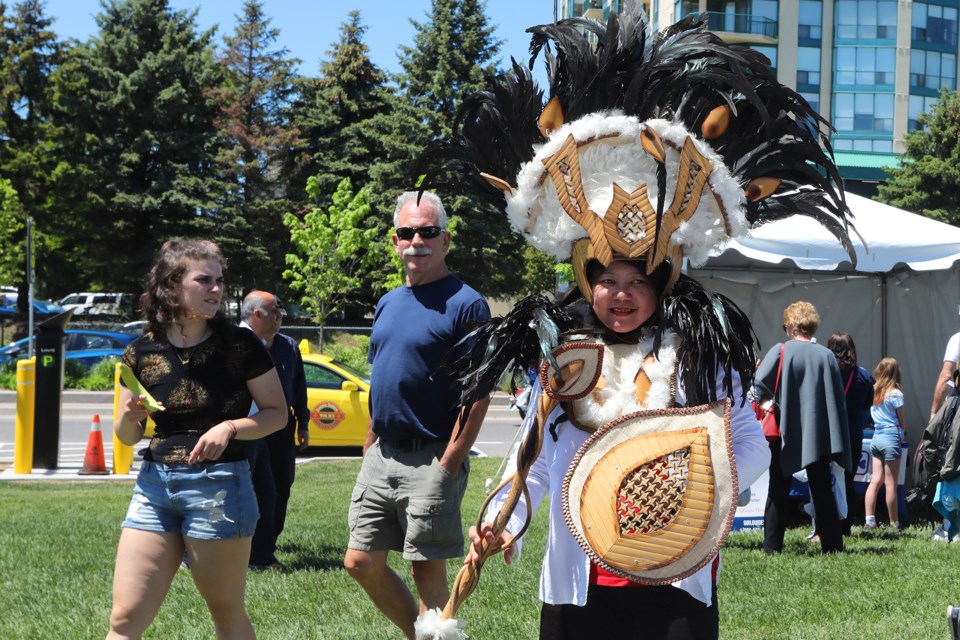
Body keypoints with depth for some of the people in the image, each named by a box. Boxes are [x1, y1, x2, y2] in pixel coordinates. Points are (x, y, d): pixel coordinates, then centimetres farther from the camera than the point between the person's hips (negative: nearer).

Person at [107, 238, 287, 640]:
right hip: (155, 484, 3)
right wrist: (129, 416, -11)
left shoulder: (239, 346, -4)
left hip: (219, 485, -3)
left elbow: (277, 412, 1)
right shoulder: (141, 353, 4)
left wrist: (230, 428, -17)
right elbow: (127, 437, 12)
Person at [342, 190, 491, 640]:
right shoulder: (388, 303, 13)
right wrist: (369, 447, 15)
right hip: (381, 455, 7)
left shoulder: (465, 304, -9)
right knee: (361, 562, 8)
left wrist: (449, 464, -18)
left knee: (428, 571, -1)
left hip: (430, 460, -7)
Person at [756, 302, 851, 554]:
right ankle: (832, 544, 6)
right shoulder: (826, 355, 2)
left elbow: (758, 385, -13)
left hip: (786, 433, -3)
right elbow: (838, 398, 6)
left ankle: (772, 545, 5)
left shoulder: (781, 351, -9)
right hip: (819, 435, 3)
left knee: (778, 491, 6)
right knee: (821, 489, 9)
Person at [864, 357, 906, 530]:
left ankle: (869, 520, -3)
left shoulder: (873, 391, 6)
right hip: (892, 438, -5)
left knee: (876, 479, 5)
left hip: (876, 437, 5)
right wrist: (901, 436, 16)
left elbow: (871, 417, 11)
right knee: (891, 483, -1)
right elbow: (901, 422, 0)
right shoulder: (895, 394, -7)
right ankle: (894, 523, 4)